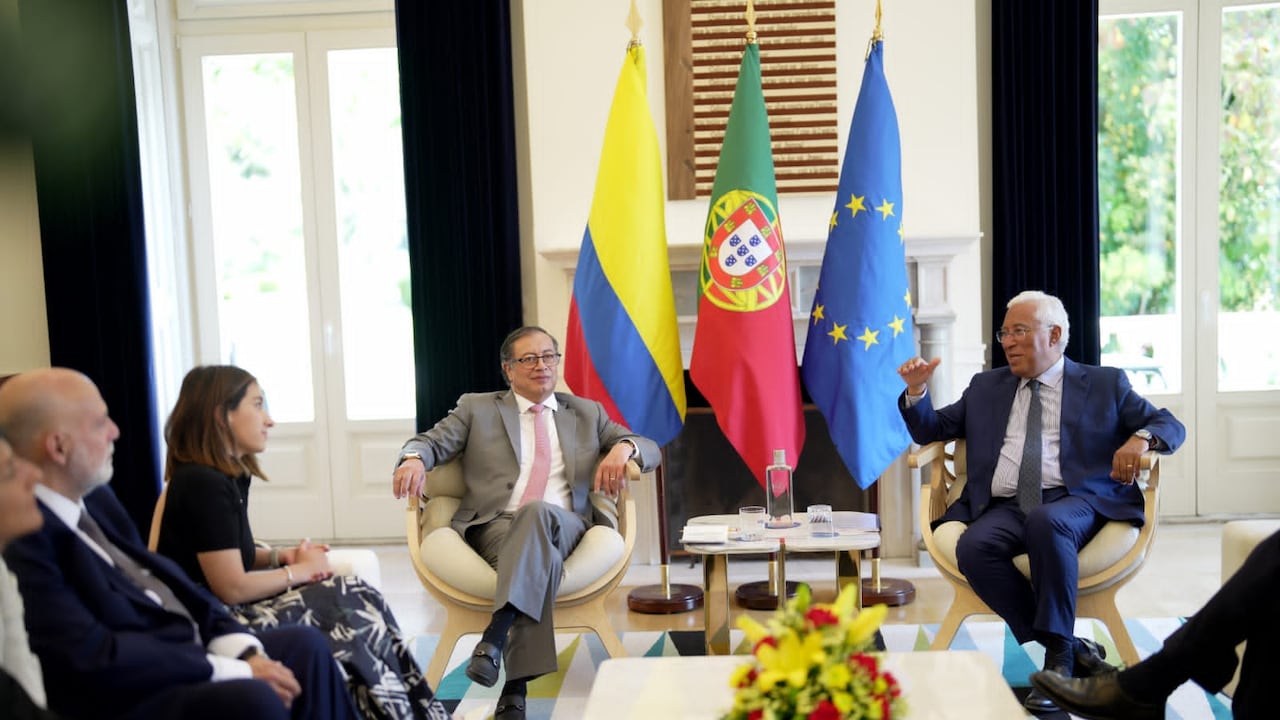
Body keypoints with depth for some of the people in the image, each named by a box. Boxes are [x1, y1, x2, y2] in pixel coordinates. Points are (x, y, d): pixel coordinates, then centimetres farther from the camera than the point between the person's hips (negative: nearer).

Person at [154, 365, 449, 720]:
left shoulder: (232, 475, 9)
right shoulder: (203, 482, -21)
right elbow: (231, 588, -22)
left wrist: (282, 557, -1)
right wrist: (301, 570, -8)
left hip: (232, 614, 9)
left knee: (357, 599, -5)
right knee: (354, 615, -11)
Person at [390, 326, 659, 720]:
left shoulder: (587, 413, 23)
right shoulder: (477, 408, 20)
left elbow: (650, 450, 17)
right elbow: (432, 440, 9)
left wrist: (624, 447, -8)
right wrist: (414, 459, -17)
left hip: (564, 526, 1)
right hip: (496, 526, -1)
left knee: (538, 512, -37)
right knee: (540, 551, -37)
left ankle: (497, 634, -46)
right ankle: (516, 686, -41)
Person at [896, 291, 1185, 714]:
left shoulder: (1104, 384, 17)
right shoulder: (985, 387, 25)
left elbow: (1170, 426, 13)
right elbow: (932, 431, 26)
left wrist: (1141, 438, -11)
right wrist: (916, 392, 6)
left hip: (1075, 502, -3)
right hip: (1004, 507, 3)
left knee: (1046, 522, -38)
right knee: (973, 548, -30)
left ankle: (1058, 659, -27)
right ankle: (1072, 647, -20)